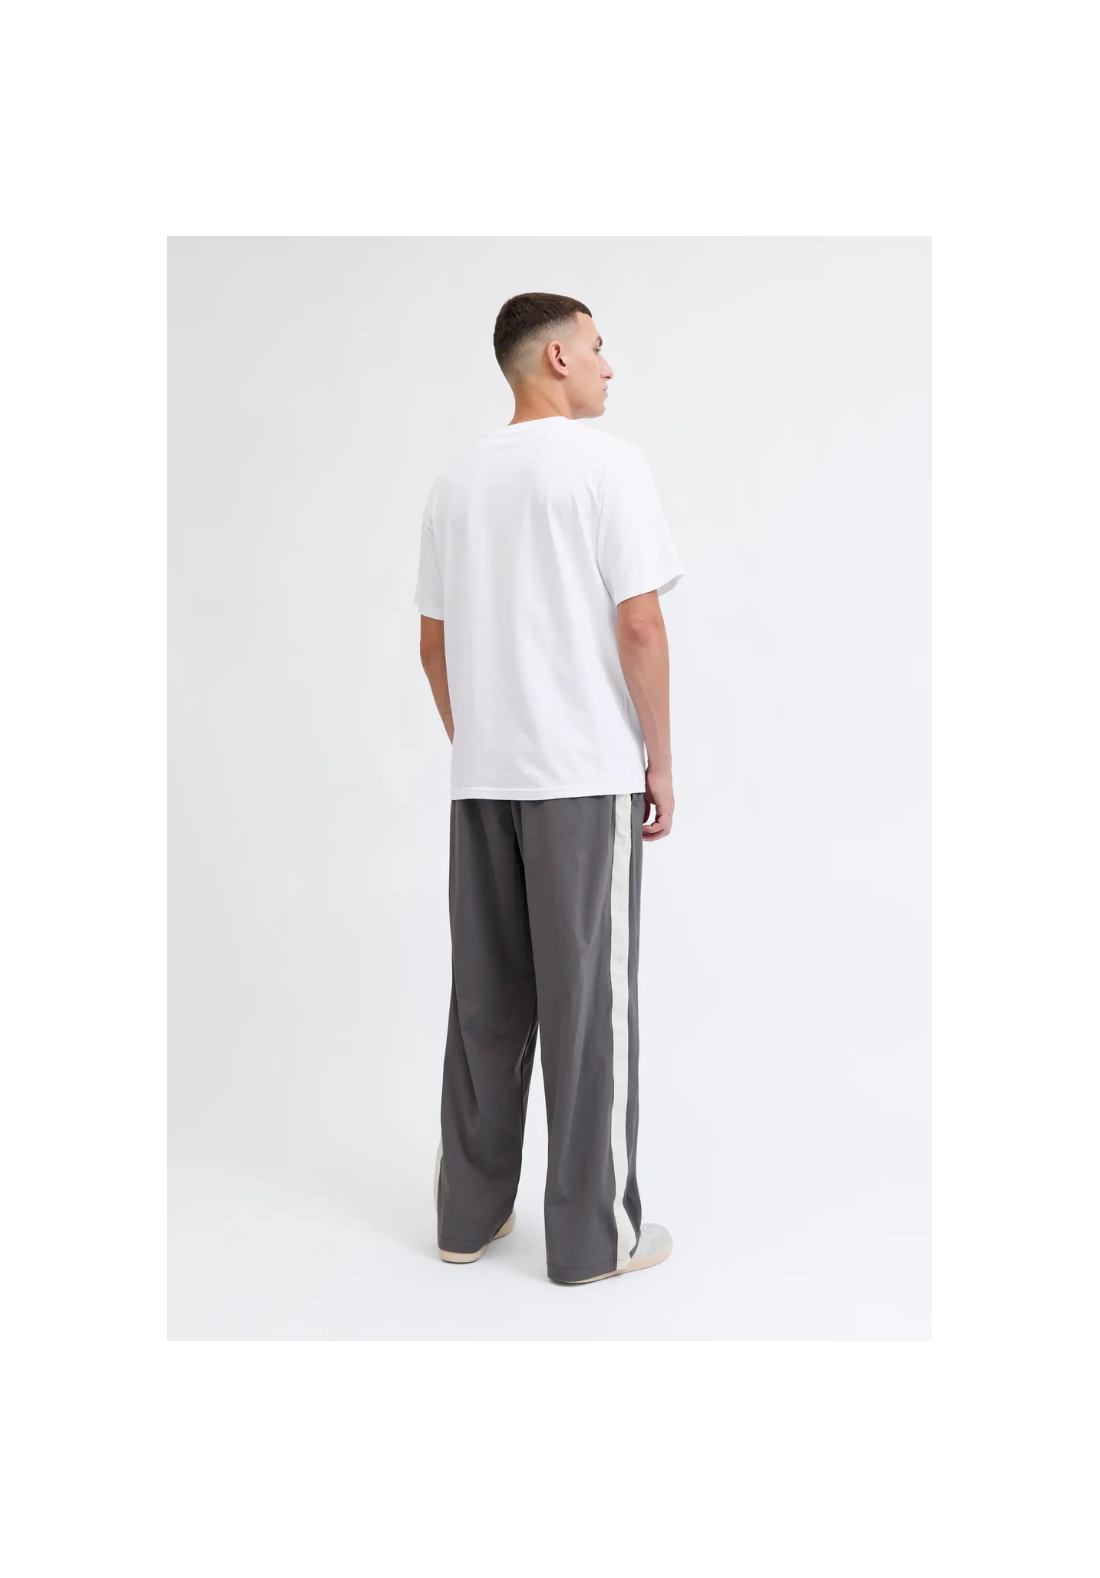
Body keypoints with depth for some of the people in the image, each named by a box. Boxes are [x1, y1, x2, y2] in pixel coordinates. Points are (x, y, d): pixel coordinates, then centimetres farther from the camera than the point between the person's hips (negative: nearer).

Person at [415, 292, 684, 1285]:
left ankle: (470, 1212, 23)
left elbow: (434, 643, 15)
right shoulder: (606, 463, -7)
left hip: (483, 780, 7)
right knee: (589, 998, 1)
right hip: (586, 775, -6)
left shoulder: (456, 482, 13)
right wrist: (660, 761, -4)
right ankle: (593, 1234, 10)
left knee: (487, 997, 13)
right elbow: (639, 625, -13)